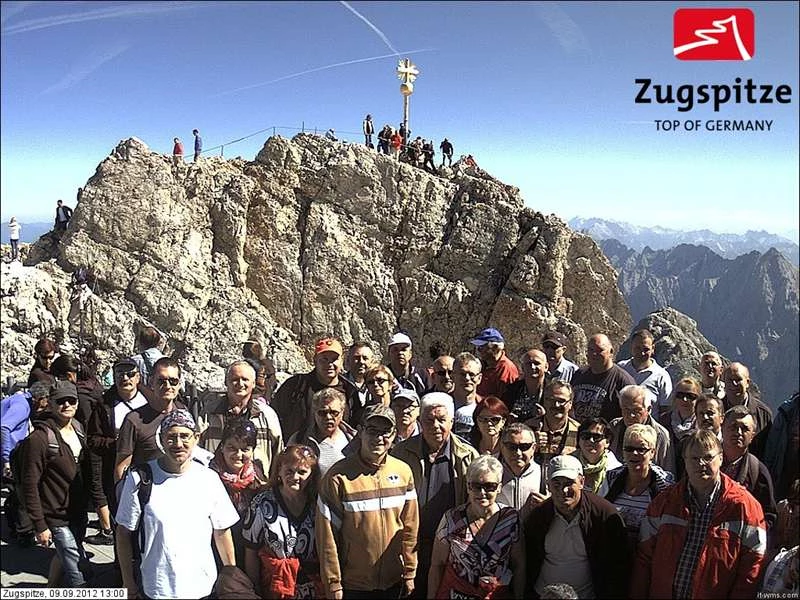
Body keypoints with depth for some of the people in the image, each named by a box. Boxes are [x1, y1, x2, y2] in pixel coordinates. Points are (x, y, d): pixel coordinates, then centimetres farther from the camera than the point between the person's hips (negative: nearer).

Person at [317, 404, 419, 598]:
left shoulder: (403, 471, -3)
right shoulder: (338, 476, -14)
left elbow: (410, 526, 3)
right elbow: (327, 535, -11)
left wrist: (410, 574, 4)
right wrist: (333, 584, -9)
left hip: (394, 582, 3)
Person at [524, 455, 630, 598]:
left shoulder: (606, 515, -16)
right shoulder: (537, 516, -8)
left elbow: (618, 567, -9)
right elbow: (528, 564, 1)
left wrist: (612, 594, -9)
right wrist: (528, 594, -1)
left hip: (587, 594, -2)